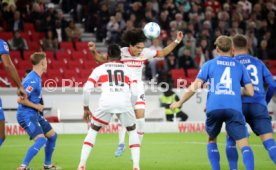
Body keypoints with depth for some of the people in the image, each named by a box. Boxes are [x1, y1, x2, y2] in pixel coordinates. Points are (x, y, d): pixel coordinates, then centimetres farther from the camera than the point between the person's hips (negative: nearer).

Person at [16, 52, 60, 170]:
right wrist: (36, 106, -15)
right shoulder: (32, 80, -21)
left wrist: (38, 106, 10)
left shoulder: (36, 78, 11)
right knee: (41, 140, -24)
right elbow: (20, 99, -25)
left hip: (34, 114, 10)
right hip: (26, 115, -10)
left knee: (52, 136, 17)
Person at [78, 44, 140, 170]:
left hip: (106, 103, 0)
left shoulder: (99, 69, 20)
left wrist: (86, 108, 21)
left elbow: (86, 89, 10)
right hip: (124, 102, 1)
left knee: (93, 131, 22)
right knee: (132, 131, 25)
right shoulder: (127, 69, 23)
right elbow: (134, 91, 14)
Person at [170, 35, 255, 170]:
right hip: (234, 108, -1)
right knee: (244, 145, -6)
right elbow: (250, 92, 12)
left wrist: (180, 102, 18)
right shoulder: (240, 66, 17)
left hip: (214, 107, 1)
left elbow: (194, 87, 6)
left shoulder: (209, 64, 15)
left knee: (212, 140, 24)